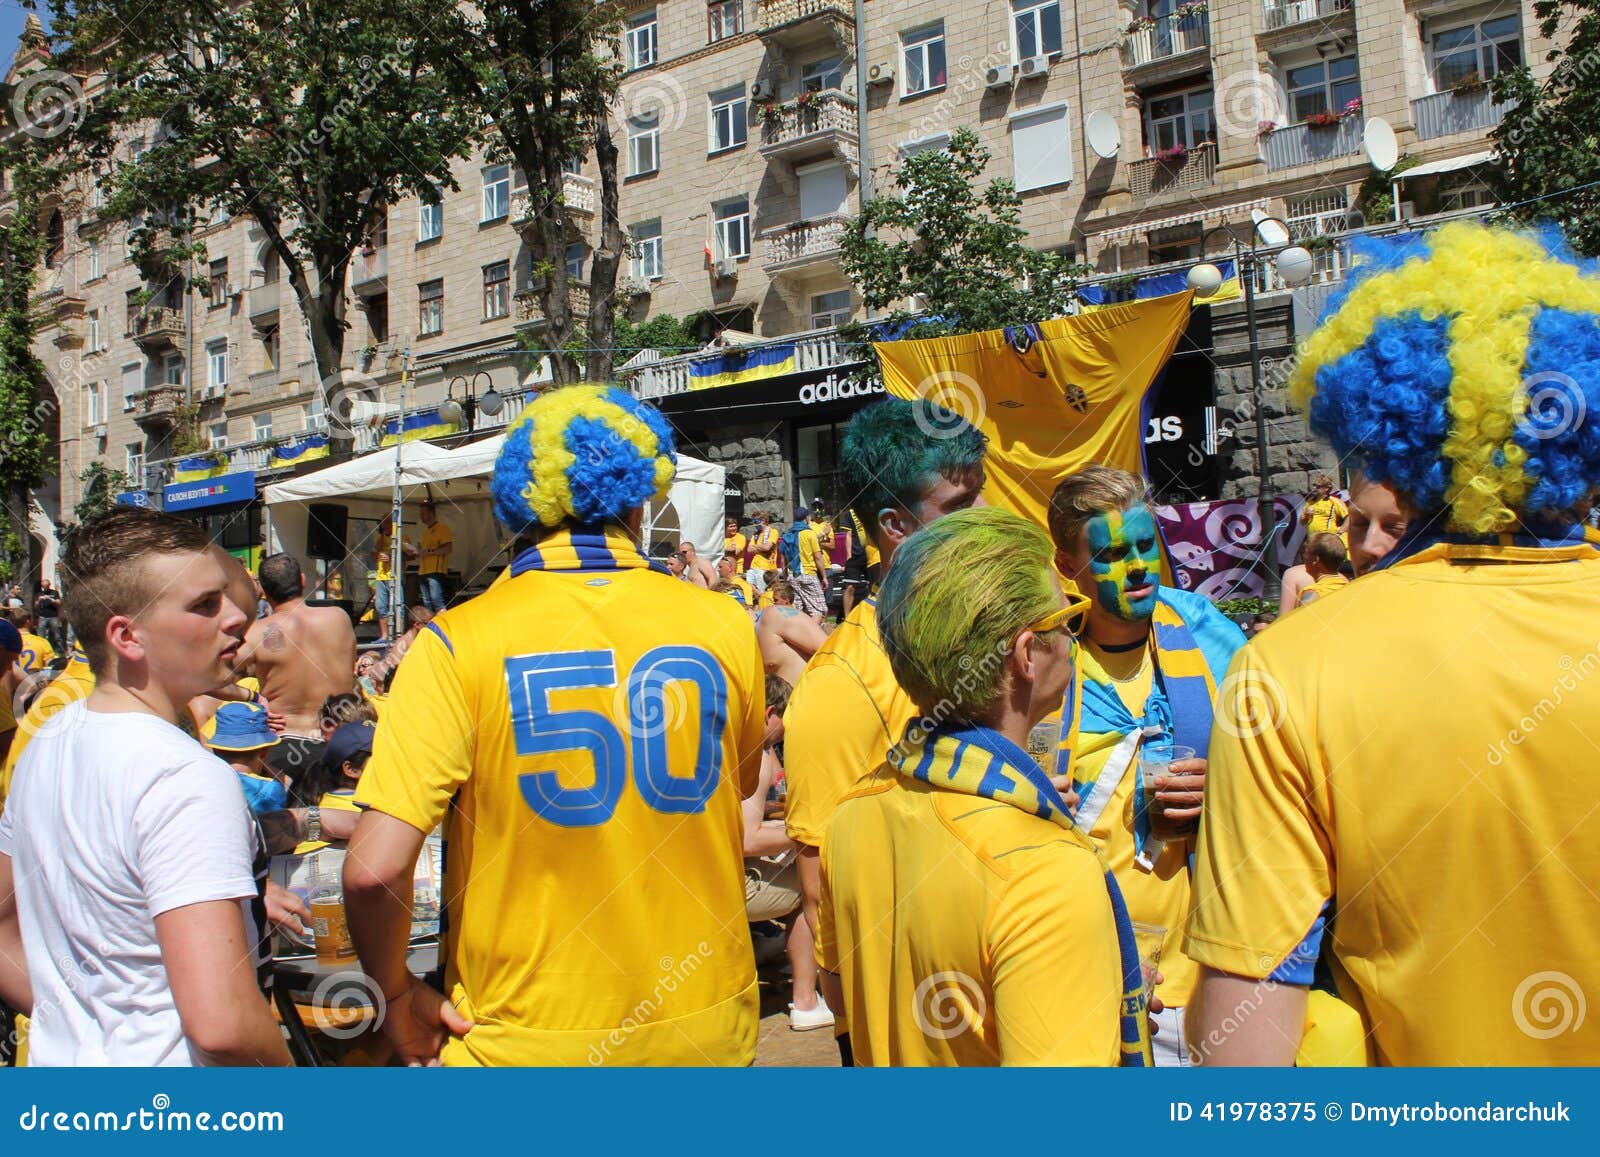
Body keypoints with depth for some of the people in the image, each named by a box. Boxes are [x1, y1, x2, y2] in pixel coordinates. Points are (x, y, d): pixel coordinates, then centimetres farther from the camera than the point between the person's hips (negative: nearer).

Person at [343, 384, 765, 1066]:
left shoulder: (457, 644, -16)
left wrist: (398, 997, -3)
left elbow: (375, 868, -20)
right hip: (707, 1031, 3)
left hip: (528, 1038, -2)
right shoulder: (725, 626, -8)